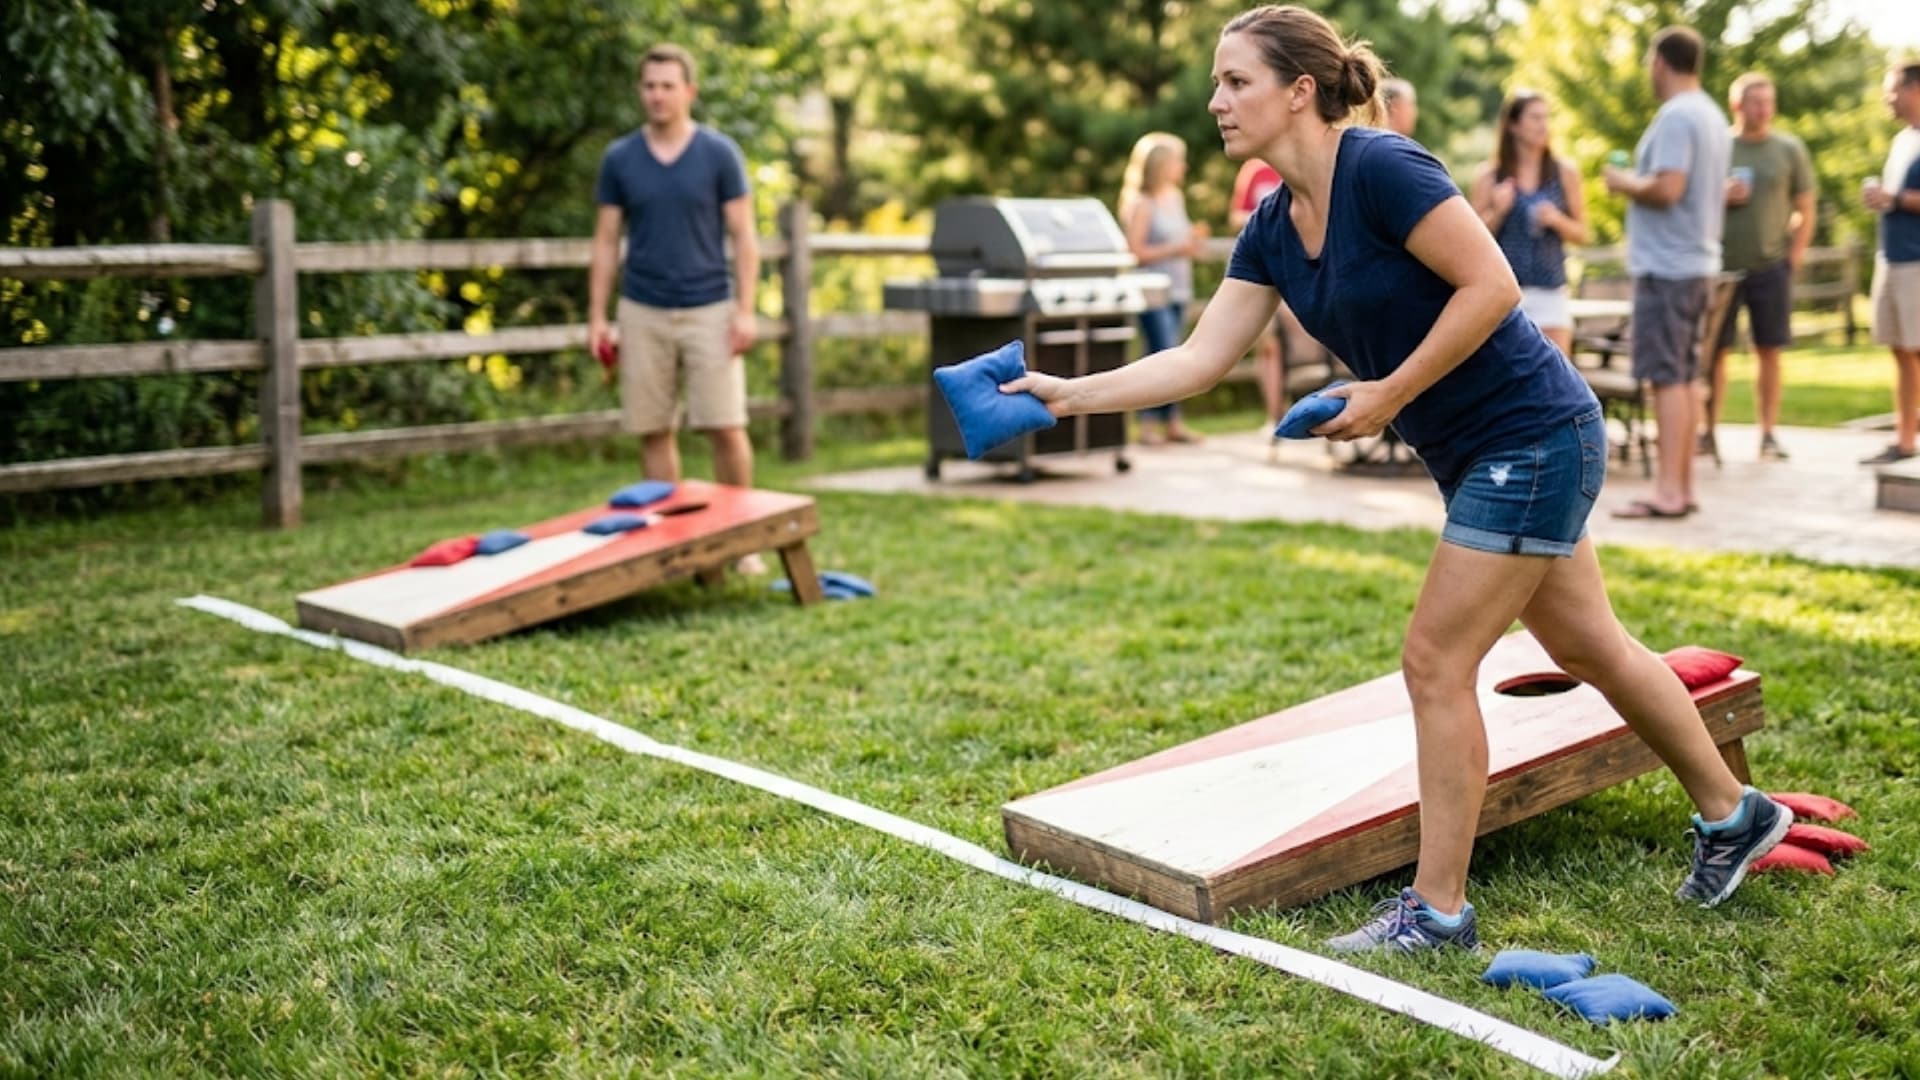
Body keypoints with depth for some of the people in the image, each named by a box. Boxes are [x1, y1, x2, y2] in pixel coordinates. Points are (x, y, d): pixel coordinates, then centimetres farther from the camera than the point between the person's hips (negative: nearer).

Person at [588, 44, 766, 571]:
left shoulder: (719, 153, -2)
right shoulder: (619, 158, 4)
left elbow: (744, 236, -2)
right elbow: (606, 241, 7)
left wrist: (745, 310, -10)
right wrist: (597, 317, 2)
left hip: (709, 310, -2)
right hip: (642, 312, 2)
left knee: (725, 427, -6)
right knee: (653, 431, 5)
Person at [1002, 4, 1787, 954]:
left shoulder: (1381, 167, -21)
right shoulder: (1272, 229, 4)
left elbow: (1491, 284, -24)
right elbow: (1201, 359, 1)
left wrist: (1390, 395, -20)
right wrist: (1069, 394, -6)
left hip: (1531, 441, -9)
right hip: (1479, 456, 9)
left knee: (1434, 662, -6)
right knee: (1589, 646, 19)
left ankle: (1438, 911, 8)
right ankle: (1733, 814, 38)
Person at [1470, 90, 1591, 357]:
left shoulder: (1565, 172, 6)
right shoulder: (1489, 176, 3)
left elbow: (1581, 234, 9)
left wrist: (1556, 219, -10)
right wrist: (1498, 211, -12)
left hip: (1550, 291, 1)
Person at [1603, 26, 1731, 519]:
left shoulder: (1675, 117, -14)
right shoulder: (1712, 116, 16)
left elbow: (1667, 189, -24)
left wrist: (1626, 183, -7)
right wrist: (1638, 182, 18)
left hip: (1666, 266, -10)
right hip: (1697, 261, 10)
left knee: (1666, 377, -9)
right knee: (1685, 377, 12)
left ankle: (1668, 492, -8)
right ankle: (1682, 486, 17)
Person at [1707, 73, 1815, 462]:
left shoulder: (1790, 149, 5)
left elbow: (1805, 210, 8)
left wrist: (1794, 257, 0)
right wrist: (1720, 197, -13)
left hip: (1770, 267, 1)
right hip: (1721, 266, 0)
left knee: (1769, 353, 3)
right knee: (1714, 352, 0)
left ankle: (1768, 435, 9)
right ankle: (1708, 432, 7)